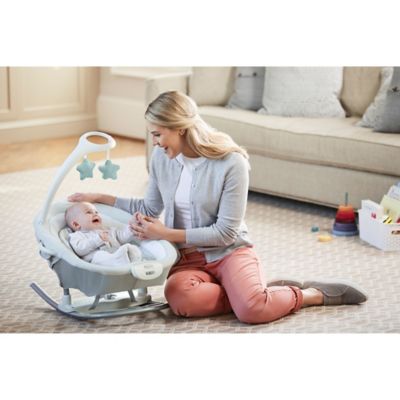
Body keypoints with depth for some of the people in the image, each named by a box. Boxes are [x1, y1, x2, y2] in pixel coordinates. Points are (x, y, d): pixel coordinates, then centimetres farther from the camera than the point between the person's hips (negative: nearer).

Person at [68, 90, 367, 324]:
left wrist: (167, 234, -19)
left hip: (229, 250, -4)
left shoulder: (231, 162, -18)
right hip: (188, 256, 4)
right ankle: (259, 293, -11)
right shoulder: (161, 158, -1)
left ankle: (312, 294, -3)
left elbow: (225, 232, -17)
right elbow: (150, 209, 15)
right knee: (179, 297, -34)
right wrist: (100, 198, 9)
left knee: (251, 310, -34)